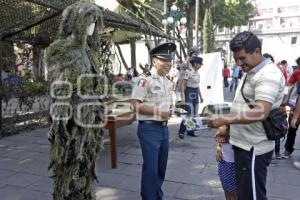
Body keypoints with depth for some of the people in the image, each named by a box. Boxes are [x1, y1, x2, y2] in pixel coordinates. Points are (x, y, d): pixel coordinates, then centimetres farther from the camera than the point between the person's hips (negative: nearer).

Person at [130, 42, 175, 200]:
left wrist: (169, 111, 0)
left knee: (161, 167, 20)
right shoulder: (144, 80, -15)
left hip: (164, 128, 8)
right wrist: (158, 112, -20)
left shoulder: (168, 82, 11)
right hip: (149, 129, -8)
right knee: (151, 168, -1)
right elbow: (136, 105, -19)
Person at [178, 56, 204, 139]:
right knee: (189, 113, -11)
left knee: (195, 114, 9)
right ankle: (181, 132, 2)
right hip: (189, 94, -8)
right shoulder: (188, 72, -13)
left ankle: (190, 131, 20)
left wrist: (200, 96, 18)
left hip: (195, 94, 8)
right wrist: (182, 96, -22)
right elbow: (182, 85, -15)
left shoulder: (197, 73, 12)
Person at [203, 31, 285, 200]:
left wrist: (225, 119, -33)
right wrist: (228, 127, 16)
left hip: (254, 149, -10)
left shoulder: (268, 75, -18)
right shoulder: (250, 73, 14)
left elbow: (260, 113, -29)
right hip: (244, 145, 10)